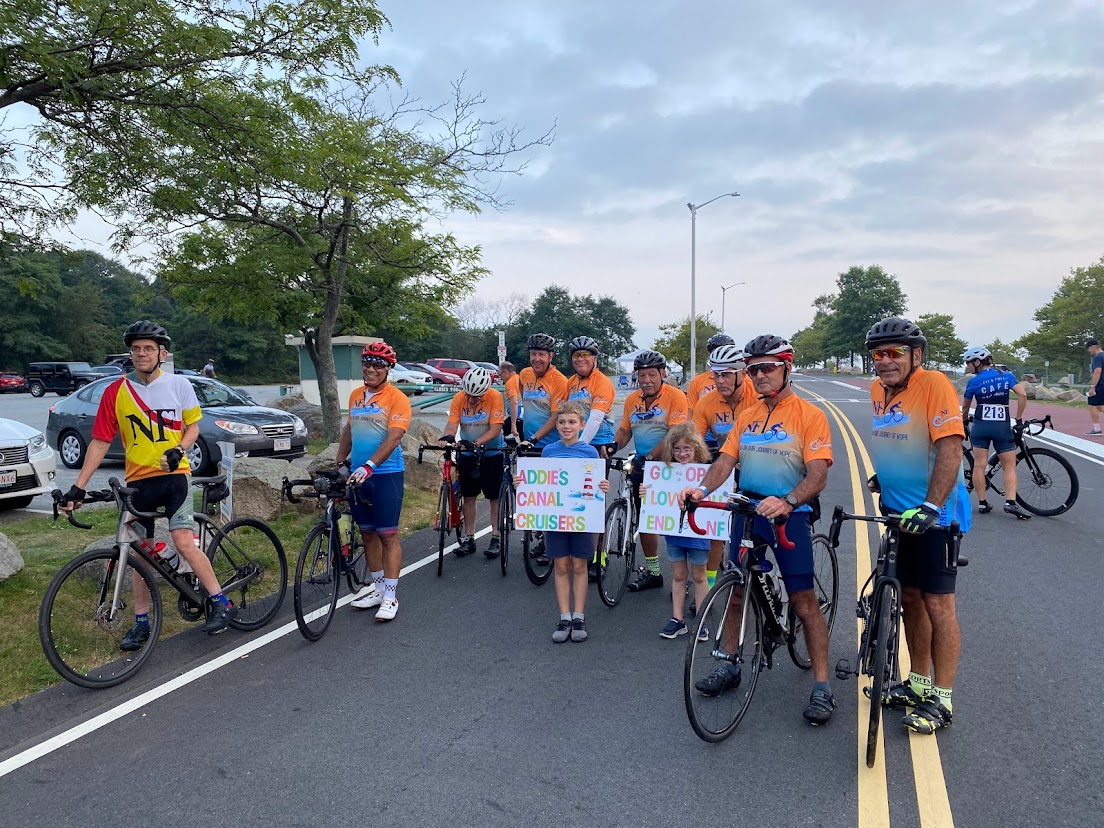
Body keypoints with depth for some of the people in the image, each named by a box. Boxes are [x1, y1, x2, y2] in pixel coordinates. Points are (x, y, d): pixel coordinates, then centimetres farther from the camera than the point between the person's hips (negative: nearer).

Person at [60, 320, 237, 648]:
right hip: (138, 481, 3)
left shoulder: (178, 384, -3)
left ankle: (222, 604, -4)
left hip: (173, 476, -3)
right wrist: (78, 487, -2)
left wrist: (179, 450, -13)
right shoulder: (115, 392, -1)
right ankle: (142, 623, 21)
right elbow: (100, 442, 1)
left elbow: (192, 425, 7)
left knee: (183, 542, -15)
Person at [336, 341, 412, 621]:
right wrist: (339, 462, 17)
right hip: (357, 474, 6)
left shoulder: (396, 398, -9)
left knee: (388, 535, -3)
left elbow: (393, 437, -19)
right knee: (368, 533, 13)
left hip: (386, 474, -6)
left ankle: (389, 596, 2)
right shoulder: (356, 395, 11)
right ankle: (377, 586, 26)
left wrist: (369, 466, -28)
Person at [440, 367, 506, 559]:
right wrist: (446, 437, -41)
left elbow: (495, 429, -24)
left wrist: (479, 442, -39)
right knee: (468, 496, 7)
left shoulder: (494, 397, -21)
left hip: (492, 452, -3)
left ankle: (496, 538, 10)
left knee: (495, 497, 2)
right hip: (467, 454, 3)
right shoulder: (459, 398, -12)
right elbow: (452, 424, -19)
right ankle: (468, 539, 16)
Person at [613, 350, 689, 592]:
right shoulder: (632, 400, 6)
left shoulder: (675, 396, -14)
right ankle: (651, 571, 28)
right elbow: (624, 430, 13)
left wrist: (650, 456, -28)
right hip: (641, 467, 7)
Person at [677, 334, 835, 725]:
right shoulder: (746, 417, 9)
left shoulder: (809, 415, -8)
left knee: (804, 600, -3)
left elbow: (817, 473, -17)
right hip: (746, 511, 5)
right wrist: (702, 489, -19)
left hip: (789, 515, -5)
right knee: (735, 591, 13)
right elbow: (725, 460, 1)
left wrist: (786, 502, -35)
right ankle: (730, 667, 28)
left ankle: (822, 686, 9)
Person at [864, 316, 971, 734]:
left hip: (935, 515, -7)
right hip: (900, 512, 7)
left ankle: (940, 700, 14)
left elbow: (950, 448, -25)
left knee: (937, 605, 1)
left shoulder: (934, 384, -17)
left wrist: (930, 507, -31)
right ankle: (918, 683, 30)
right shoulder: (878, 390, 5)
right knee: (910, 599, 15)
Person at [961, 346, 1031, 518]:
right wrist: (1019, 419, -2)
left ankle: (982, 503, 5)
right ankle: (1011, 502, -8)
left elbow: (965, 406, 7)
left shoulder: (974, 381, -2)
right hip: (1002, 426, 1)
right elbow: (1022, 395, -8)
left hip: (980, 426, -1)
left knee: (979, 465, 3)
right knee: (1009, 466, 6)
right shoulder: (1007, 376, 3)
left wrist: (964, 422, 25)